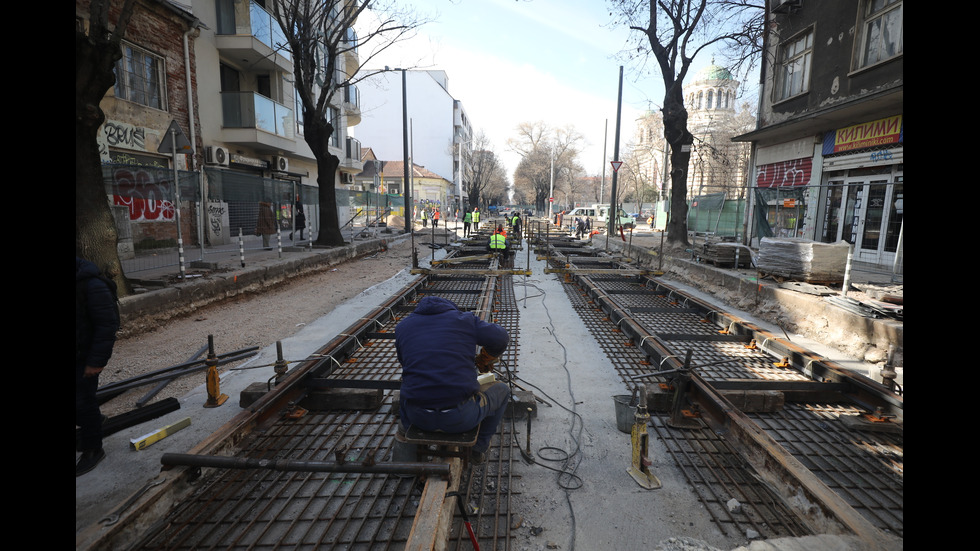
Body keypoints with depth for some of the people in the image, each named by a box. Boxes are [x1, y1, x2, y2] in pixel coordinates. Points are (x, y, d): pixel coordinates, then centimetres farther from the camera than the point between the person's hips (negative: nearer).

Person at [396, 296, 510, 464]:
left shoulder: (402, 326, 11)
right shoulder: (463, 319, 4)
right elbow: (499, 337, -1)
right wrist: (483, 361, 20)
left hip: (419, 418, 4)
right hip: (462, 417, -3)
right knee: (502, 391, 28)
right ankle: (479, 447, 32)